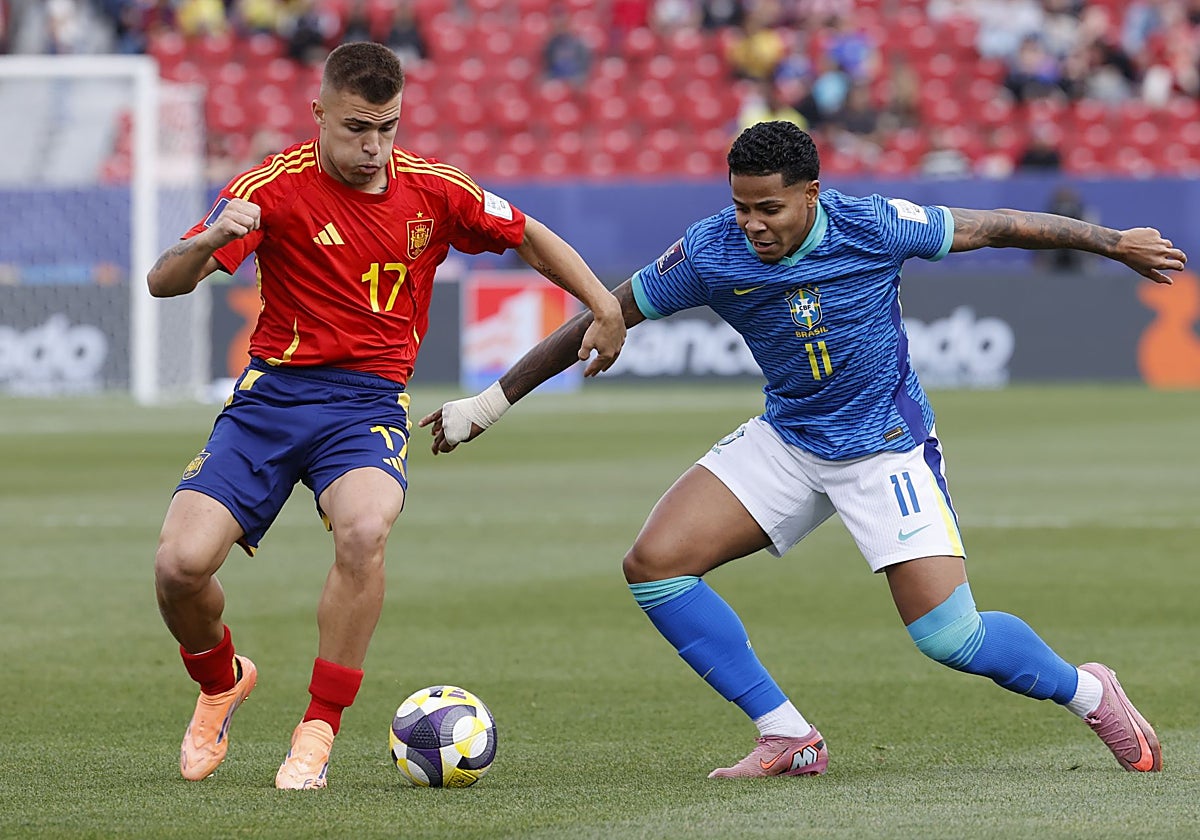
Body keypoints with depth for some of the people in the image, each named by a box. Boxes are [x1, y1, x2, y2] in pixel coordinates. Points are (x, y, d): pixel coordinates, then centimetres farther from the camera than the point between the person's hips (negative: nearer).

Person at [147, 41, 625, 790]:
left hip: (370, 403, 0)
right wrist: (210, 242, -35)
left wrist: (605, 307, 12)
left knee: (364, 530, -34)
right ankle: (221, 680, 18)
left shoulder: (434, 190, -1)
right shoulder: (275, 186, -8)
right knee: (181, 562, -18)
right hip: (272, 394, 0)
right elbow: (163, 283, -14)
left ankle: (319, 730, -17)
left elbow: (529, 238, 18)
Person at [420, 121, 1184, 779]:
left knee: (950, 637, -15)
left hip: (887, 446, -4)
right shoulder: (710, 254, -15)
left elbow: (992, 227, -6)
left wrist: (1115, 242, 3)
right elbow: (604, 317, -5)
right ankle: (788, 738, -4)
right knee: (655, 564, -13)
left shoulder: (871, 227, -21)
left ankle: (1086, 692, 17)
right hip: (786, 444, 4)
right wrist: (493, 401, -3)